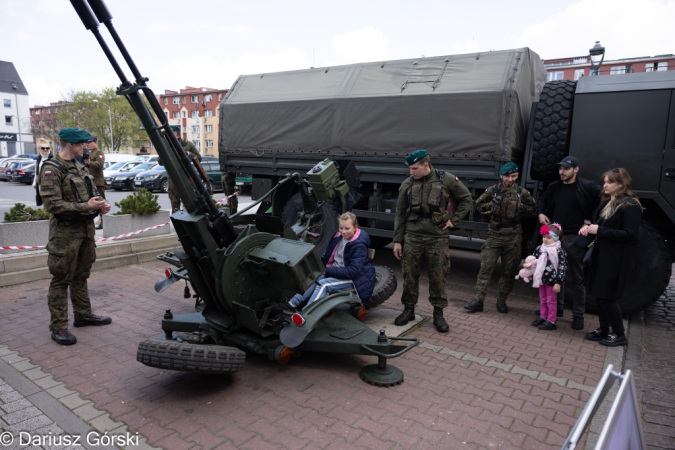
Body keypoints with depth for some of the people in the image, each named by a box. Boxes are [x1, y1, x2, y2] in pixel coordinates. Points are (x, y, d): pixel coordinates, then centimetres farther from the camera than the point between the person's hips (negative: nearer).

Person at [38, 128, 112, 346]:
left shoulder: (78, 166, 11)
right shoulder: (51, 169, -14)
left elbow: (92, 191, 20)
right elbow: (52, 204, -20)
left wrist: (100, 202, -2)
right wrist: (86, 206, -21)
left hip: (86, 228, 8)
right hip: (66, 231, -8)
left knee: (81, 276, 18)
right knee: (61, 280, 0)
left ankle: (83, 315, 31)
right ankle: (58, 326, 10)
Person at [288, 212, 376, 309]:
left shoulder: (359, 246, -18)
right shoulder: (338, 237, 4)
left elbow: (353, 271, -24)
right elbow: (326, 257, 14)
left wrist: (327, 270, -24)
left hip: (355, 279, -8)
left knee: (323, 284, -27)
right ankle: (293, 303, -20)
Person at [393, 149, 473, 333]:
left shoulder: (446, 179, -4)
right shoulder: (407, 184, 2)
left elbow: (467, 199, 8)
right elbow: (400, 214, 7)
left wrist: (454, 220, -1)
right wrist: (397, 240, 4)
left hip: (437, 238, -2)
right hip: (412, 237, 2)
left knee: (438, 277, 5)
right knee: (409, 275, 6)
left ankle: (438, 314, 19)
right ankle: (408, 309, 23)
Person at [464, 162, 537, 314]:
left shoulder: (522, 193, 2)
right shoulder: (492, 191, 1)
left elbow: (533, 210, 9)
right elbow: (478, 205, 10)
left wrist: (521, 208, -8)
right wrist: (491, 206, -7)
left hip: (513, 238, 1)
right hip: (494, 235, -1)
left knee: (509, 271, 8)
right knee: (485, 268, -4)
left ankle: (501, 301, 22)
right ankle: (478, 300, -1)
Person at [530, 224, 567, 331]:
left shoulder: (559, 252, -17)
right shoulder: (540, 249, 2)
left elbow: (562, 268, -17)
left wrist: (558, 282, -19)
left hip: (552, 281, -6)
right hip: (542, 279, 7)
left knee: (551, 301, 6)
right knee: (543, 300, 18)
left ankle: (551, 321, 15)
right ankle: (543, 318, 31)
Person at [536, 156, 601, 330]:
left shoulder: (588, 187, -7)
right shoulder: (554, 187, 9)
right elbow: (542, 200, 25)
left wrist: (591, 220, -10)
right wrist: (541, 213, 8)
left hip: (575, 238, -5)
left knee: (575, 279, 1)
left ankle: (578, 315, 13)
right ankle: (556, 307, 28)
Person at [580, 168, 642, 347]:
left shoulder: (631, 205, -13)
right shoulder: (606, 203, 13)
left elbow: (630, 234, -20)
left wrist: (599, 230, -22)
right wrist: (589, 227, -3)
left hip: (617, 260, -8)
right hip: (601, 256, 8)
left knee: (607, 296, -3)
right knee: (599, 294, 12)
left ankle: (619, 335, 14)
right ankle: (603, 330, 26)